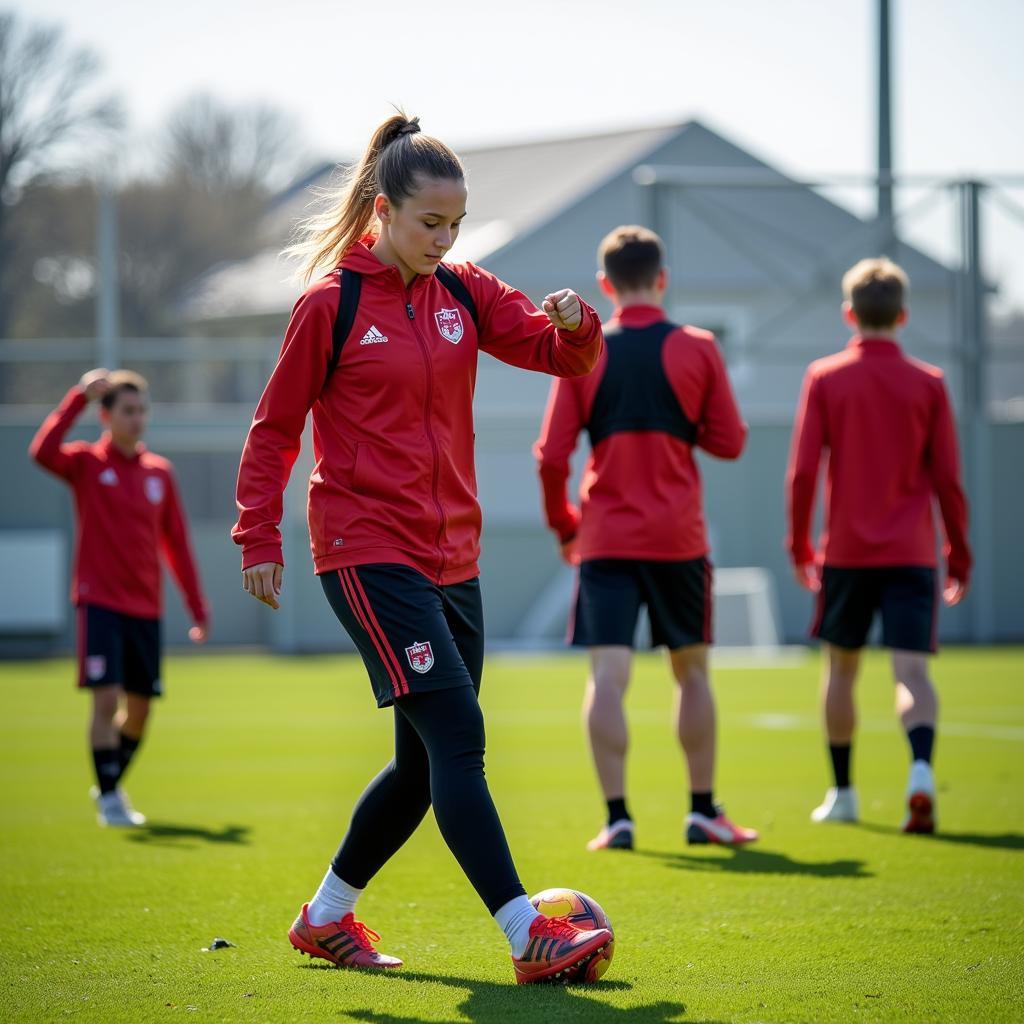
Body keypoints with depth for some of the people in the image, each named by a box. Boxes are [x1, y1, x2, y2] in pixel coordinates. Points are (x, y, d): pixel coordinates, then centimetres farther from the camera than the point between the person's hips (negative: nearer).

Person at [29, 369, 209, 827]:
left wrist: (198, 608, 11)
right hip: (100, 601, -4)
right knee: (107, 698, -13)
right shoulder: (87, 463, -1)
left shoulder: (159, 472, 9)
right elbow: (43, 451, -24)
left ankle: (111, 785, 29)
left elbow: (177, 544, 13)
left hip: (146, 607, 4)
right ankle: (108, 799, -4)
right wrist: (80, 396, -26)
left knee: (140, 706, 8)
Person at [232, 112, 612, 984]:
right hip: (367, 550, -7)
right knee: (456, 735, -17)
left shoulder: (464, 292, 9)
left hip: (451, 554, 7)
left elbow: (560, 355, 4)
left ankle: (326, 917, 28)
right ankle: (529, 937, -21)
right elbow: (275, 428, 1)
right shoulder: (331, 305, -5)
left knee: (428, 763, 10)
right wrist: (259, 538, -2)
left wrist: (574, 323, -18)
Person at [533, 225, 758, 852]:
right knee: (692, 670, 14)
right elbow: (730, 442, 0)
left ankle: (618, 816, -11)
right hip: (679, 537, 0)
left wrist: (562, 524, 12)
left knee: (608, 674, -3)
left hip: (605, 538, 0)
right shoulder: (697, 348, -2)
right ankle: (704, 812, 18)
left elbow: (552, 454, -3)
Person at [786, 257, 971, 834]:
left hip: (846, 549, 1)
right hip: (912, 549, 0)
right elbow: (948, 478, -1)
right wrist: (960, 553, 9)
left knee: (842, 667, 15)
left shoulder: (825, 379, -1)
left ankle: (843, 793, 22)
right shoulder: (928, 384, -1)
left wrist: (799, 543, 8)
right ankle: (921, 770, -31)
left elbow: (802, 472, -4)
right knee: (912, 668, -6)